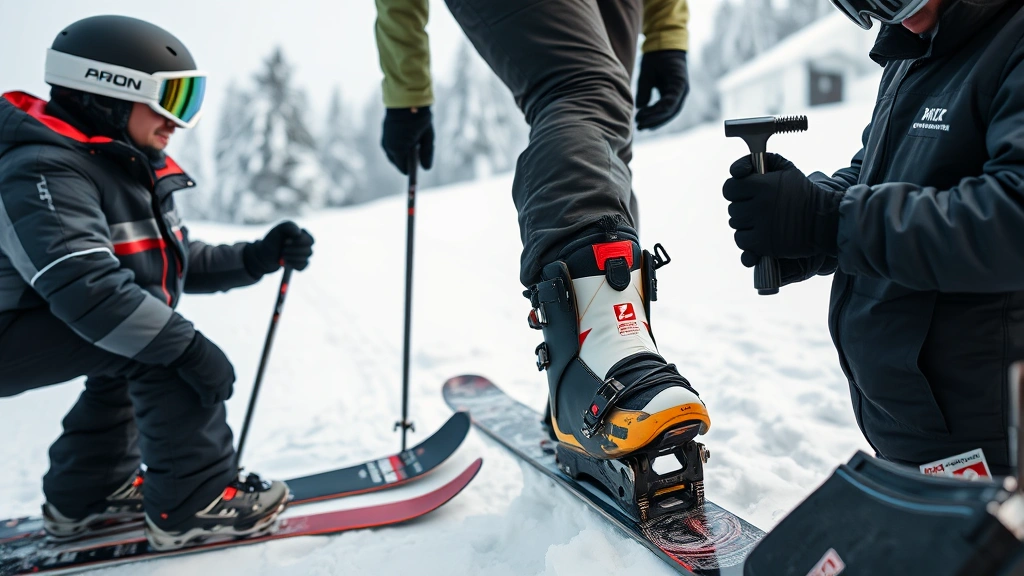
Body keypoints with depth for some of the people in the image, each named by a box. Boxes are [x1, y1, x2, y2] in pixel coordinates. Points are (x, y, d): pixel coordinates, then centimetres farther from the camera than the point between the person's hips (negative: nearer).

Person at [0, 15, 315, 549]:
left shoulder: (131, 169, 8)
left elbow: (180, 263, 10)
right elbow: (82, 283, -36)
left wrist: (257, 258, -3)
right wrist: (186, 345, -37)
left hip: (52, 327, 11)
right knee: (157, 349, -24)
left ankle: (84, 494, 25)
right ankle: (192, 503, -15)